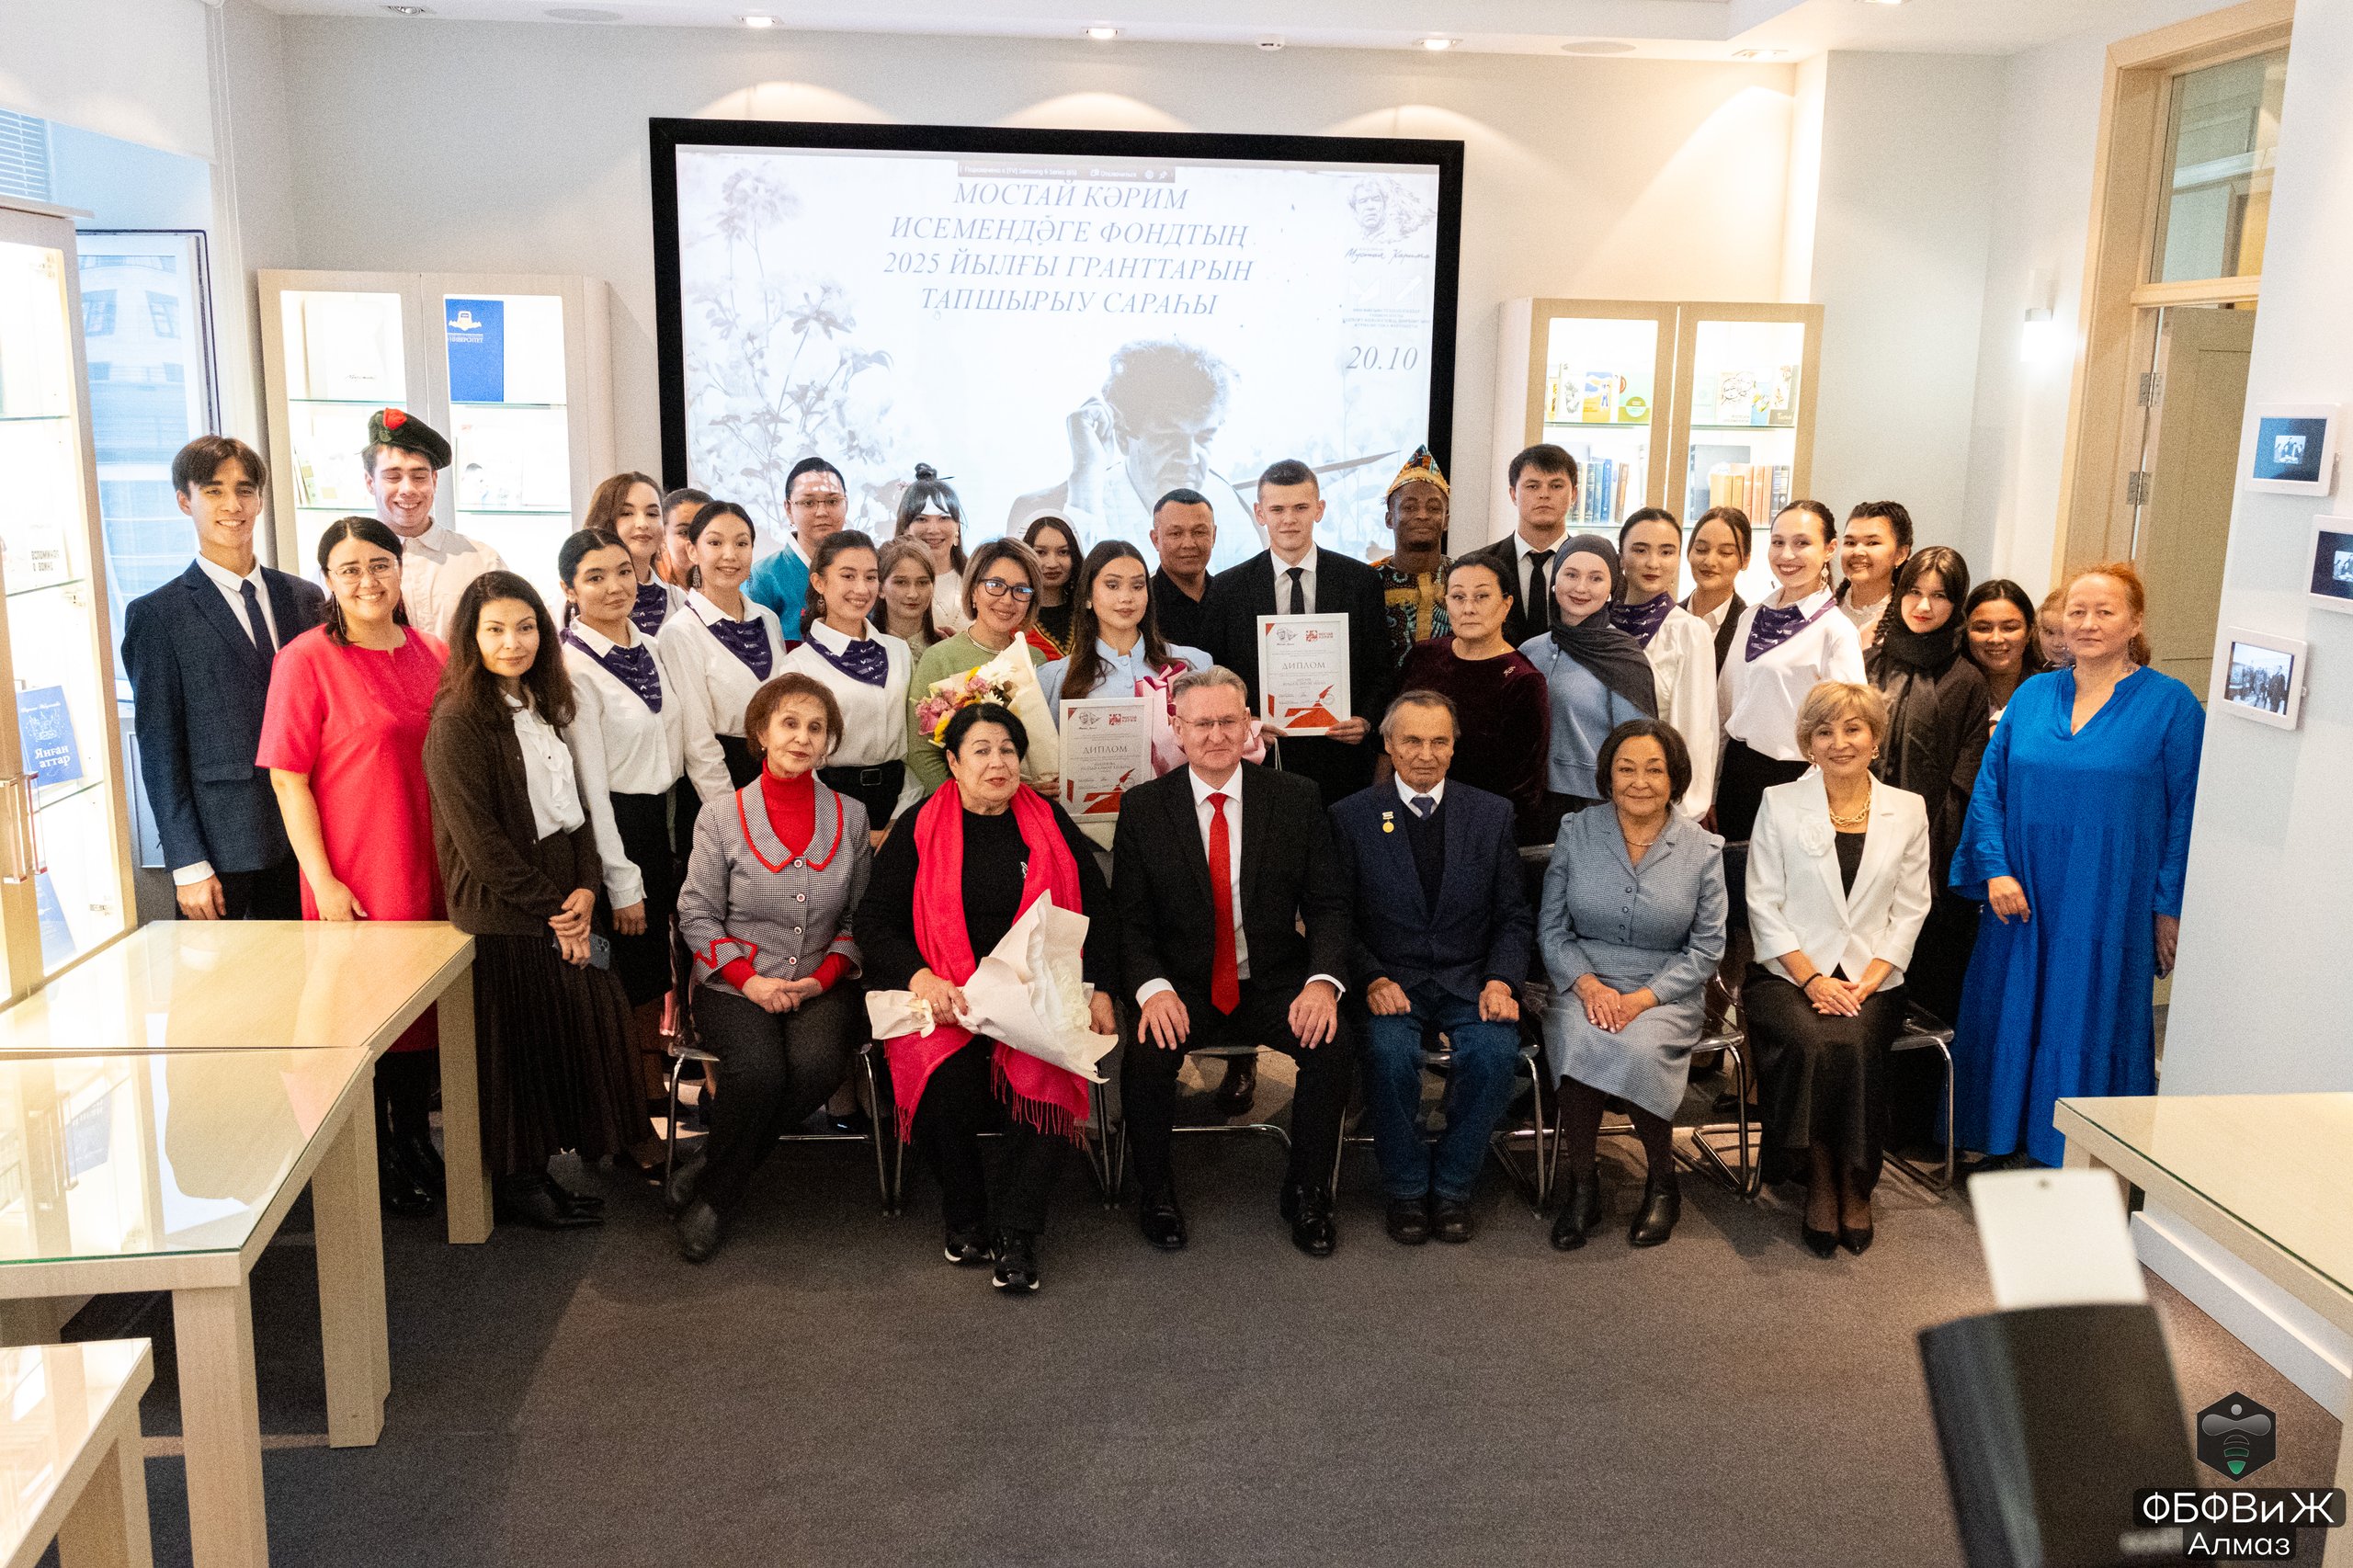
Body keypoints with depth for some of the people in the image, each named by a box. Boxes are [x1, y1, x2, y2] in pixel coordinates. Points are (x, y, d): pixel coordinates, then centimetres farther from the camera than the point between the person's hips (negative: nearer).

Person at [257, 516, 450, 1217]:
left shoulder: (431, 653, 6)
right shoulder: (306, 659, -8)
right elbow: (288, 779, -9)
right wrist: (323, 882, -13)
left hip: (430, 870, 5)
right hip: (355, 882, -5)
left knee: (424, 1004, 14)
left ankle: (416, 1142, 31)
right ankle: (377, 1161, 21)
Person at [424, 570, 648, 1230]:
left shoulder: (543, 710, 12)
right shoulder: (458, 722, -13)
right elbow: (478, 840, -16)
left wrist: (585, 888, -3)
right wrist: (550, 909, -12)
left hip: (562, 908, 7)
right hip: (501, 916, -7)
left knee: (570, 1037, 9)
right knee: (517, 1046, 2)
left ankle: (539, 1172, 22)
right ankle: (514, 1184, 18)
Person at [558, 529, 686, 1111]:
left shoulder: (650, 646, 8)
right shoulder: (574, 666, -15)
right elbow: (590, 783, -16)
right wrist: (622, 883, -15)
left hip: (661, 822, 7)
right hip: (614, 828, -7)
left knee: (657, 960, 12)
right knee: (633, 965, 2)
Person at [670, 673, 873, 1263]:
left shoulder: (851, 817, 7)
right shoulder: (722, 820, 2)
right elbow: (696, 915, 2)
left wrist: (824, 977, -8)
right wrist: (749, 979, -11)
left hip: (822, 984, 2)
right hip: (735, 984, -1)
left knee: (816, 1063, -30)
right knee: (757, 1070, -31)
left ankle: (713, 1183, -8)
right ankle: (715, 1194, -3)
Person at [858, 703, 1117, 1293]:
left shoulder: (1050, 824, 12)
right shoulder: (918, 829, 6)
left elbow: (1096, 909, 16)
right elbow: (875, 917, 3)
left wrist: (1100, 990, 4)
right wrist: (920, 976, -14)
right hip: (946, 997, -1)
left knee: (1050, 1081, -29)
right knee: (946, 1084, -30)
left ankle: (1014, 1229, -15)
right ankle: (965, 1215, -4)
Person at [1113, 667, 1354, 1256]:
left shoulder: (1297, 799, 1)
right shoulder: (1143, 808, -1)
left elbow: (1328, 904, 0)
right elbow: (1129, 919, -3)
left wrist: (1323, 981, -19)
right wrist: (1152, 988, -22)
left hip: (1275, 984, 1)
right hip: (1182, 987, -1)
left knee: (1332, 1045, -25)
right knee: (1146, 1053, -29)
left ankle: (1307, 1194, -1)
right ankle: (1156, 1195, -2)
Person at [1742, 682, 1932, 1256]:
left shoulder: (1907, 811, 10)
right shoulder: (1779, 804, 5)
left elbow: (1910, 909, 7)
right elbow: (1764, 905, 1)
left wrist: (1869, 979, -8)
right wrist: (1812, 978, -11)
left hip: (1871, 980, 1)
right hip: (1787, 975, -1)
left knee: (1853, 1045, -30)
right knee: (1812, 1045, -32)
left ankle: (1854, 1188, -12)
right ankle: (1820, 1184, -13)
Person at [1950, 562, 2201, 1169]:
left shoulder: (2170, 704, -3)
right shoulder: (2032, 695, 8)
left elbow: (2186, 811, -5)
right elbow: (1989, 787, 6)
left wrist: (2170, 906, -8)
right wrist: (1995, 870, -5)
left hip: (2111, 909, -3)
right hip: (2023, 902, 4)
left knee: (2090, 1026, 3)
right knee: (2012, 1020, 10)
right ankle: (2006, 1145, 25)